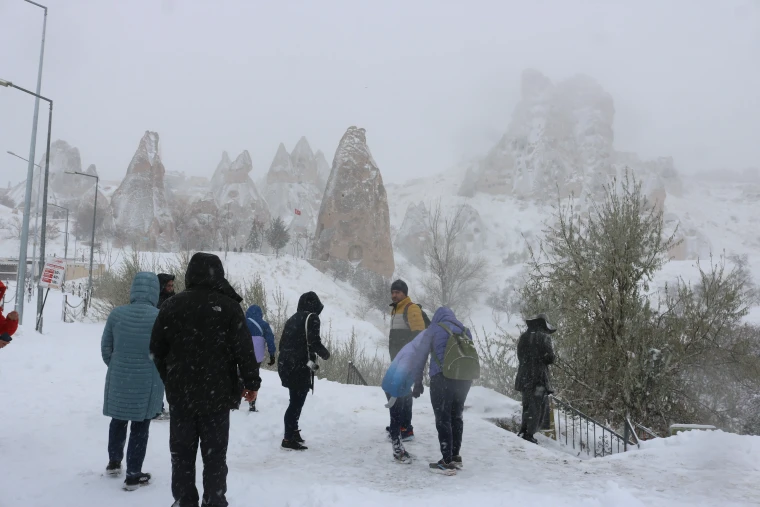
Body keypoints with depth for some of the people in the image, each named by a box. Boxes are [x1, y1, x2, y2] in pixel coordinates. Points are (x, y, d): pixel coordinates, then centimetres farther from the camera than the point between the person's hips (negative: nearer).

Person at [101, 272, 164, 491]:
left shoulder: (116, 313, -8)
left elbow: (106, 347, 1)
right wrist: (159, 373, 11)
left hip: (119, 378, 3)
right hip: (148, 381, -3)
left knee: (118, 420, 24)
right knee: (140, 426, 10)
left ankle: (114, 462, 39)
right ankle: (133, 475, 17)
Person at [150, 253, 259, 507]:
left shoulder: (172, 305, 0)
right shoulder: (228, 306, -9)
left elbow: (157, 349, 5)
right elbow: (244, 350, -10)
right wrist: (251, 383, 2)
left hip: (181, 393, 2)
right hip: (217, 394, -2)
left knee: (182, 454, 13)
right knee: (214, 455, 8)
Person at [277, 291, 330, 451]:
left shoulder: (293, 319, 17)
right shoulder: (311, 317, -5)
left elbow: (283, 343, 17)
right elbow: (313, 342, -17)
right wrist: (325, 353, 2)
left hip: (286, 364, 8)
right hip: (300, 367, -8)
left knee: (295, 400, 19)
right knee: (297, 401, -3)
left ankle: (293, 432, 27)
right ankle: (289, 439, -1)